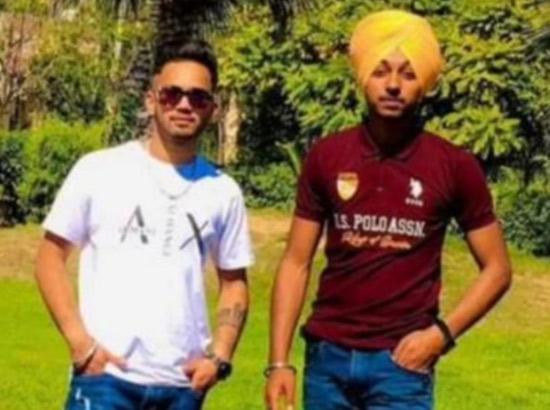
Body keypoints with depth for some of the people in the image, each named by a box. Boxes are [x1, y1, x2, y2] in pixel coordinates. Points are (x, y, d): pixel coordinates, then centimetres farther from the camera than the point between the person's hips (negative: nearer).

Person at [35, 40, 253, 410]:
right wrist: (79, 341, -8)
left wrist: (219, 357, 1)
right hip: (106, 374, -3)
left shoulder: (223, 192, 9)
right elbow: (51, 257, 3)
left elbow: (234, 281, 16)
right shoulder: (99, 171, 0)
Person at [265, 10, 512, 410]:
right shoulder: (326, 157, 2)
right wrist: (279, 361, -1)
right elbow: (296, 263, 5)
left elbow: (496, 268, 3)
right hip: (328, 356, 3)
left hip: (401, 361, -2)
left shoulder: (455, 167, -3)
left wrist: (442, 332, -10)